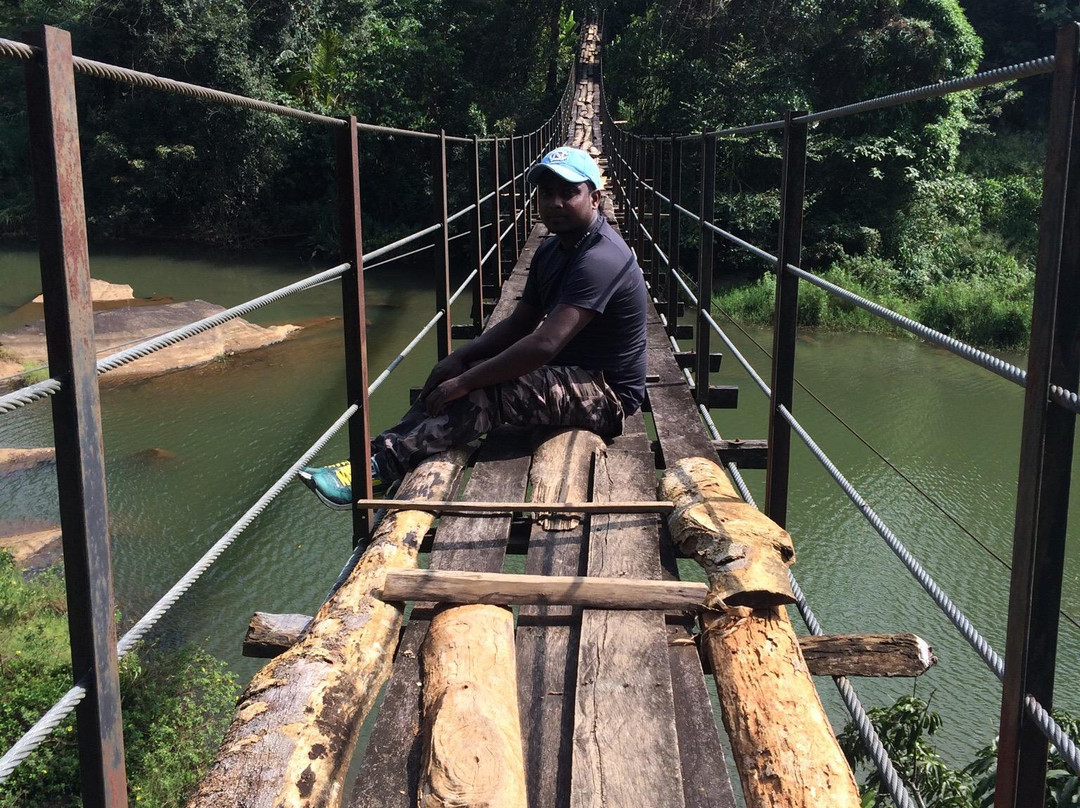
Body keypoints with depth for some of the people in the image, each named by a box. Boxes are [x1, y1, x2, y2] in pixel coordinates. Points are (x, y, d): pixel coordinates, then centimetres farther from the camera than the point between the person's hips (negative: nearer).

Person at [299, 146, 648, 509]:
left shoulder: (601, 258, -23)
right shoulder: (553, 250, 10)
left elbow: (544, 344, -32)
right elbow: (518, 324, 10)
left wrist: (465, 381, -27)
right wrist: (460, 357, -7)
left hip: (607, 395, -9)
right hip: (570, 373, 9)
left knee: (485, 392, -29)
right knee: (457, 372, -6)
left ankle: (382, 465, -32)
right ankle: (386, 453, -20)